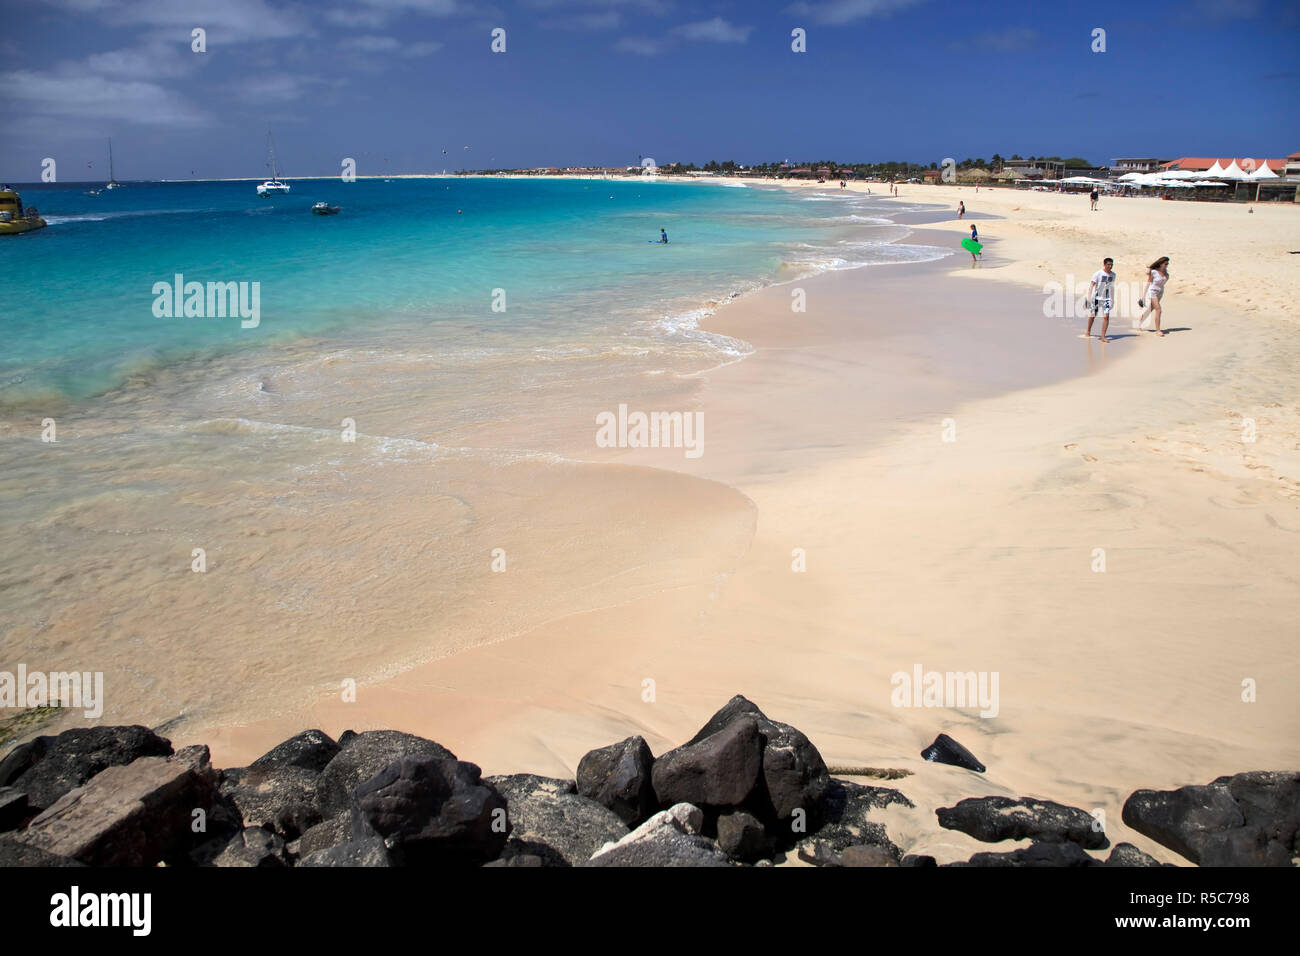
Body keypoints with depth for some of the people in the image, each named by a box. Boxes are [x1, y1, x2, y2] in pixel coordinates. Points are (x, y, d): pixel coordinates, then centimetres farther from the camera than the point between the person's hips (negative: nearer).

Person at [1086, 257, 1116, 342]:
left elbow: (1112, 287, 17)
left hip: (1106, 298, 3)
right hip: (1096, 297, -3)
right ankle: (1088, 332, 34)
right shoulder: (1098, 273, -10)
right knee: (1092, 315, 10)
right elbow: (1091, 285, -13)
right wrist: (1089, 296, -22)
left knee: (1106, 316, -11)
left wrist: (1112, 299, 20)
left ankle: (1103, 337, -11)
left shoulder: (1113, 275, 6)